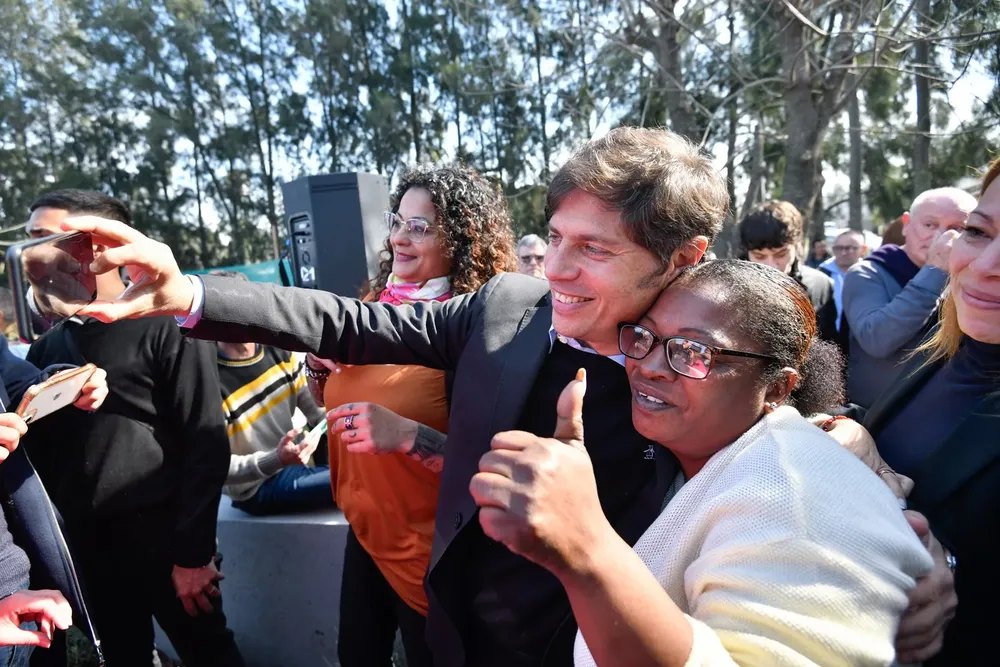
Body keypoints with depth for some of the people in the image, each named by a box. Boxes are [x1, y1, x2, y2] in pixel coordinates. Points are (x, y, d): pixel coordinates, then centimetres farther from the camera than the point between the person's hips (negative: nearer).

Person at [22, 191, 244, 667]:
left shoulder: (166, 327, -8)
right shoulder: (47, 348, 9)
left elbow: (207, 443, -11)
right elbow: (40, 453, 11)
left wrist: (192, 552, -12)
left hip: (163, 539, -5)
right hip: (86, 547, 5)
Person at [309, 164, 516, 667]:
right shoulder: (379, 305, -1)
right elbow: (344, 405, 13)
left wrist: (408, 435, -30)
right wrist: (323, 370, -7)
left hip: (428, 550, -6)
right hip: (364, 531, 6)